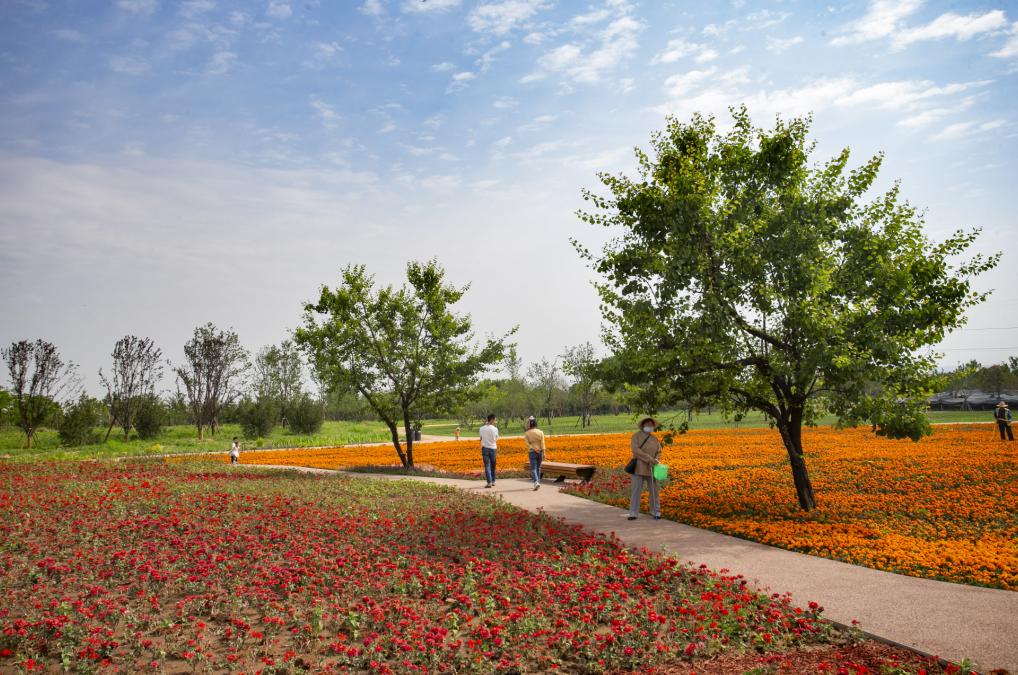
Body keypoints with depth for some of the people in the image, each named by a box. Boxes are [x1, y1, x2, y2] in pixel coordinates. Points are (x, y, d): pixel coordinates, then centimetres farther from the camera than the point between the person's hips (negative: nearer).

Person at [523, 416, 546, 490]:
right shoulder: (540, 432, 0)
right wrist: (543, 453, -6)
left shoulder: (527, 433, -5)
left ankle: (536, 482, -21)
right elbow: (542, 443, -4)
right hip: (540, 452, 3)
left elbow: (526, 443, -13)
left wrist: (534, 449, -12)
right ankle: (538, 482, 23)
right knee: (538, 468, 17)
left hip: (532, 452, -3)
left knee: (533, 469, -2)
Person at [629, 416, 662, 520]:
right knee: (636, 490, -4)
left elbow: (658, 453, 5)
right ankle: (633, 513, 1)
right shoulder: (636, 436, -6)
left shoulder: (655, 438, 8)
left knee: (654, 490, 4)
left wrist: (655, 460, -17)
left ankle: (655, 512, 16)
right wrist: (649, 458, -24)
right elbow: (635, 450, -18)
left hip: (651, 468, 3)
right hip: (639, 468, -3)